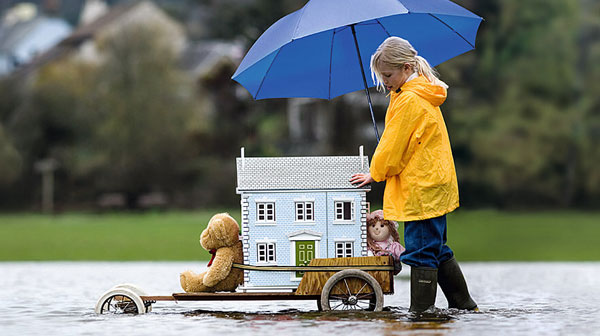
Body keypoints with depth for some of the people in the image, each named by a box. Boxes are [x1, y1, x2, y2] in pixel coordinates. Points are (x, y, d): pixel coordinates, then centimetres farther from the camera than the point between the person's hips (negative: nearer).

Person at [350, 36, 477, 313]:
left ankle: (421, 312, -4)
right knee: (436, 250, 16)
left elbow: (392, 147, -14)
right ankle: (464, 305, 21)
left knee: (420, 252, -6)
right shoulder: (423, 95, 14)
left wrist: (375, 174, 1)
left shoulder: (409, 101, -18)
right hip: (435, 184, 10)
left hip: (422, 188, -10)